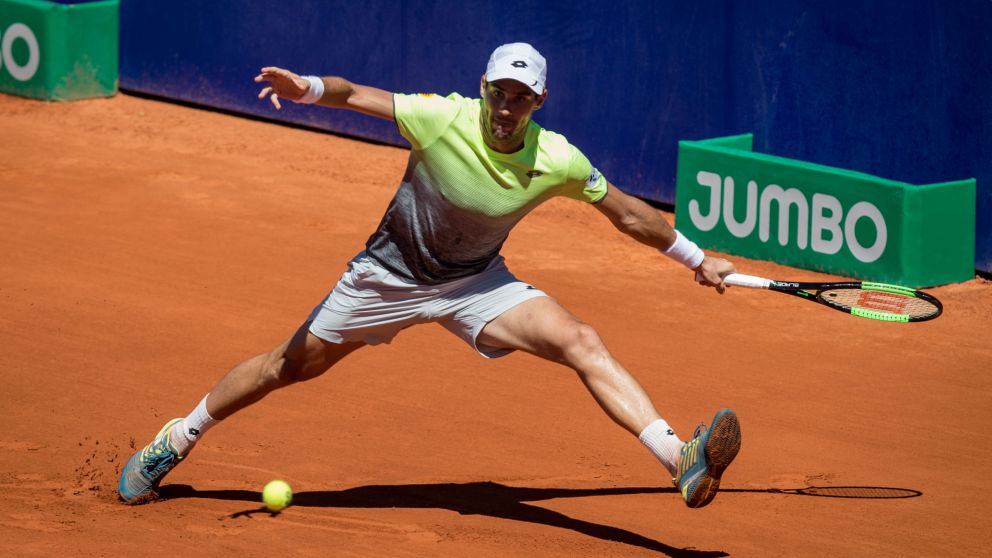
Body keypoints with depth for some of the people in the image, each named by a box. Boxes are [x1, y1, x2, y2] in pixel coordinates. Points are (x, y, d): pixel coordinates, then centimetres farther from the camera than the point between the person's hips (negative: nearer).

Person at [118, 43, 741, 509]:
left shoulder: (558, 161, -18)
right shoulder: (441, 118, -25)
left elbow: (627, 211, -3)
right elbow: (353, 95, -17)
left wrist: (696, 257, 7)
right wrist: (309, 87, -39)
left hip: (475, 284, 1)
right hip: (391, 273, -1)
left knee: (583, 342, -20)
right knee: (290, 366, 8)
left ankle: (684, 463, -30)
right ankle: (179, 439, 32)